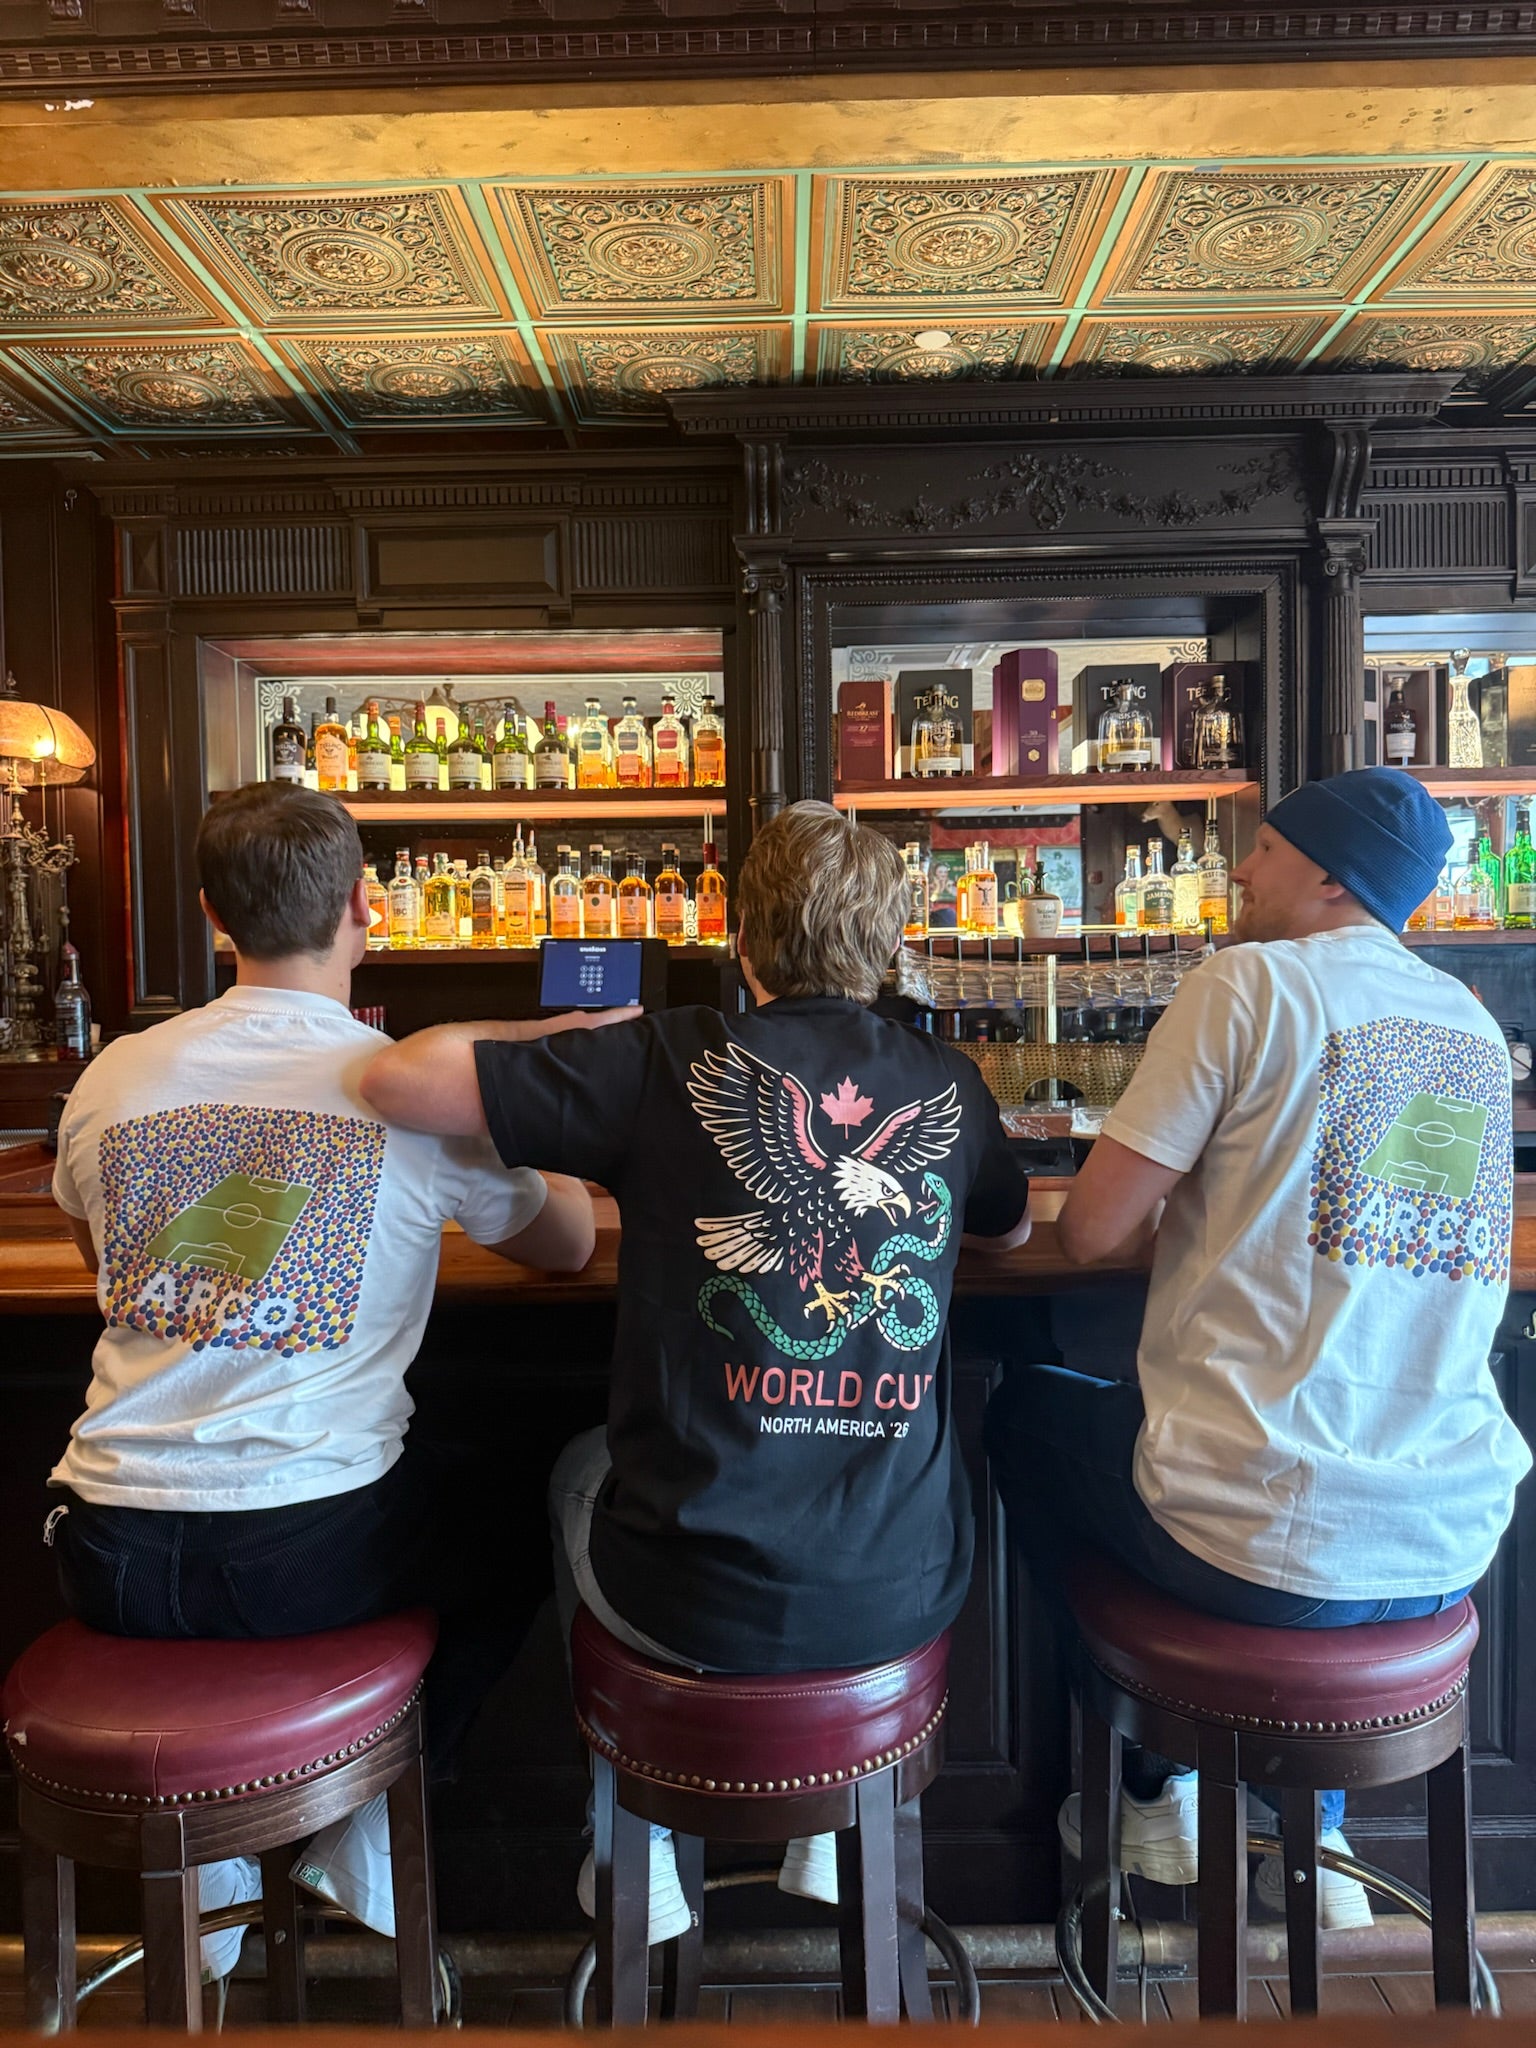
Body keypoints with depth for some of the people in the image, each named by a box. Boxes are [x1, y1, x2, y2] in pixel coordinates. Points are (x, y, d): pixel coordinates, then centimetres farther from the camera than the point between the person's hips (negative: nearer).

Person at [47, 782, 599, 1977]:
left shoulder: (112, 1078, 2)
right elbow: (568, 1246, 8)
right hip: (315, 1557, -3)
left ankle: (209, 1851, 37)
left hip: (112, 1564, 4)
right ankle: (367, 1837, 27)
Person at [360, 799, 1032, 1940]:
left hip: (697, 1608, -2)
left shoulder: (672, 1062, -13)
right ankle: (830, 1827, 46)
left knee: (580, 1471, 32)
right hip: (905, 1599, 3)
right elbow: (1012, 1230, 19)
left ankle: (636, 1864, 42)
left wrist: (562, 1033, 3)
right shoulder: (949, 1086, -2)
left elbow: (397, 1079, -12)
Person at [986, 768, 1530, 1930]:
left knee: (1028, 1407, 22)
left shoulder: (1253, 982, -11)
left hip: (1261, 1548, -6)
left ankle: (1152, 1797, 31)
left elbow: (1090, 1231, -12)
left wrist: (1175, 1189, 8)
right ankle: (1309, 1824, 35)